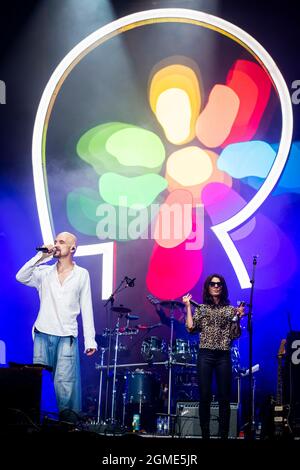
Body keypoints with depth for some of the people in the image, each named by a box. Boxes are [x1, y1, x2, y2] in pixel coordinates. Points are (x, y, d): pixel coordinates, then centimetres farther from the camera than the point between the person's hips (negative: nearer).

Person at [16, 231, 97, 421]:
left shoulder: (82, 274, 7)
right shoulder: (44, 272, 11)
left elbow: (86, 308, 5)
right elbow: (21, 277, -6)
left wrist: (90, 340, 0)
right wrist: (41, 256, -8)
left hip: (67, 336, -2)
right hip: (43, 334, 2)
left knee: (64, 381, -10)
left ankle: (68, 417, -1)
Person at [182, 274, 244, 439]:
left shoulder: (230, 309, 10)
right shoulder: (201, 308, 9)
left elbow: (235, 335, 5)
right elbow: (191, 328, -3)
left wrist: (238, 317, -6)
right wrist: (188, 307, -2)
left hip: (224, 356, 0)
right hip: (205, 355, 0)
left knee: (224, 397, 0)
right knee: (205, 396, -1)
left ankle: (224, 434, 8)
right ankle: (205, 434, 8)